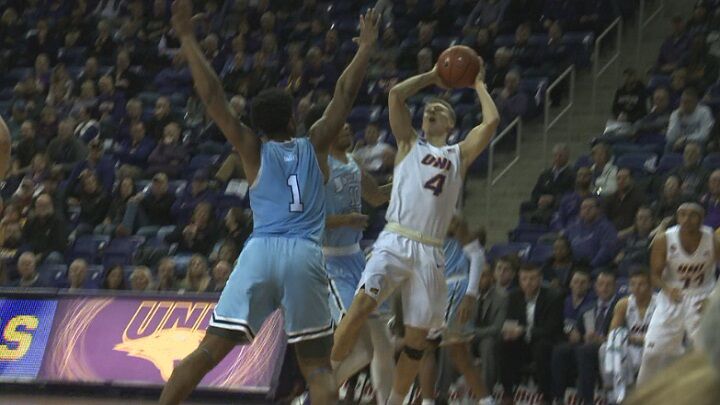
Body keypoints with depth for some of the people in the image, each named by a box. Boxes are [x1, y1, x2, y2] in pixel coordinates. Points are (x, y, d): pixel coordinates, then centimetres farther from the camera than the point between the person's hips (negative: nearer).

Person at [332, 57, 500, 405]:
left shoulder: (459, 155, 20)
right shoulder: (409, 144, 17)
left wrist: (479, 85, 20)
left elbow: (491, 121, 7)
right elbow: (395, 95, 6)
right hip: (395, 242, -2)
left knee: (417, 337, 1)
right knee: (363, 303, -26)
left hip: (430, 252, 2)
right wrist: (431, 77, 16)